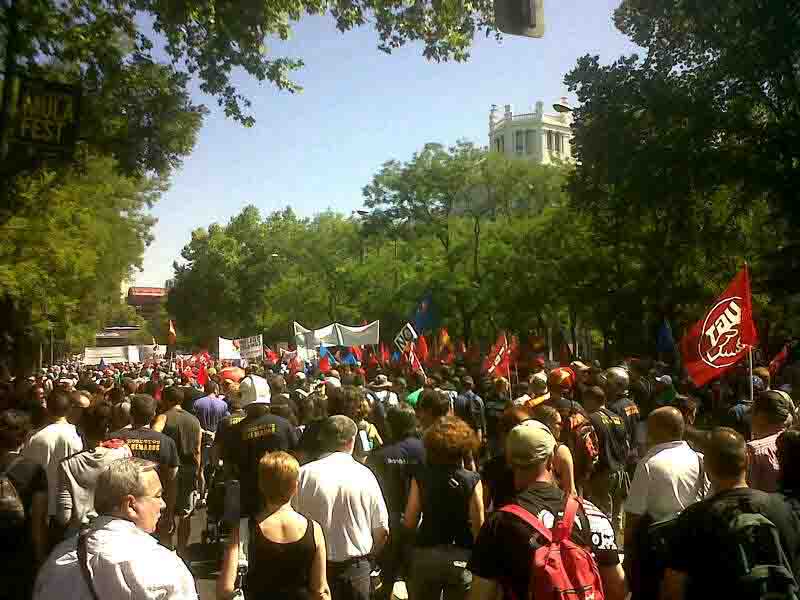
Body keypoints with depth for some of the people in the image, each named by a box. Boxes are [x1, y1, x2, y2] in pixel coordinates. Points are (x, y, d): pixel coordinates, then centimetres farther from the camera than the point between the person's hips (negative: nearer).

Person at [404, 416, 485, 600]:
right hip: (461, 556, -1)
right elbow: (478, 526, -12)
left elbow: (409, 522, -6)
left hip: (425, 554, 1)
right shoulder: (472, 480, -13)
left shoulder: (421, 476, -10)